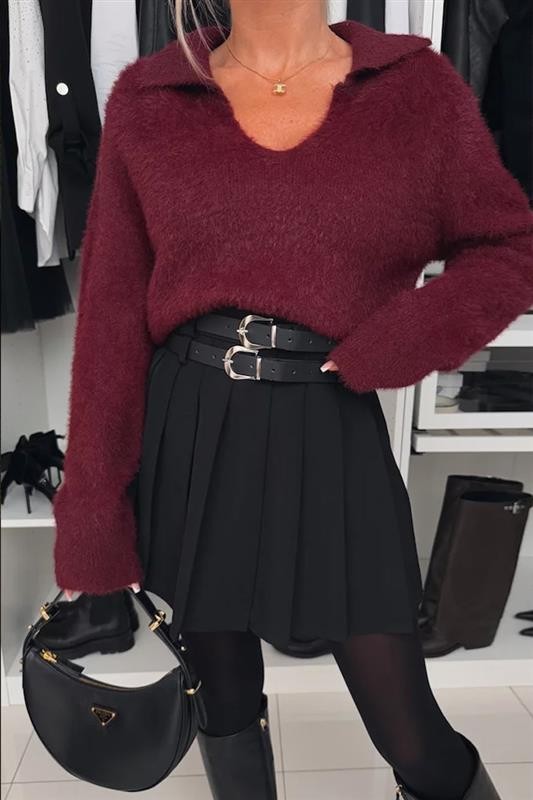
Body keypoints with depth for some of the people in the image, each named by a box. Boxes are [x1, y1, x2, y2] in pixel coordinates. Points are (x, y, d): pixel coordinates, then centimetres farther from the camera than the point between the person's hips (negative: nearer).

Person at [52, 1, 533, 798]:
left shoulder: (417, 85, 5)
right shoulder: (148, 98, 5)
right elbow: (112, 313, 1)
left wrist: (390, 345, -10)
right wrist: (97, 512, -2)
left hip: (334, 435, 0)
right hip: (188, 438, 2)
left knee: (411, 735, 8)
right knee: (224, 703, 17)